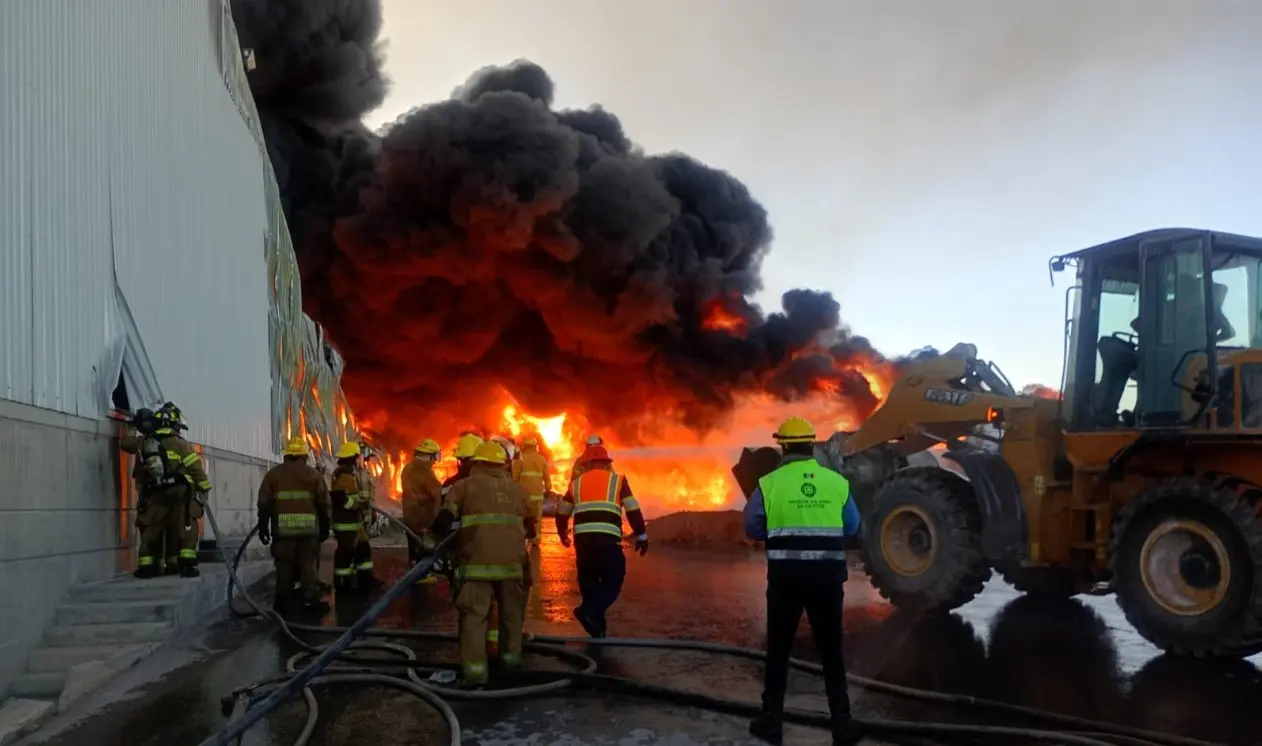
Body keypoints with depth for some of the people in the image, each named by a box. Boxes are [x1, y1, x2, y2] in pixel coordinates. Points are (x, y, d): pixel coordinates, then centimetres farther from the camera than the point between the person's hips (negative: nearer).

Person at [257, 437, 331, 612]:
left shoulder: (273, 474, 6)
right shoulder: (314, 475, 4)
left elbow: (264, 504, 5)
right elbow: (324, 505, 3)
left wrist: (263, 527, 11)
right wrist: (325, 528, 11)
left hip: (283, 529, 1)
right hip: (309, 528, 0)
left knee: (284, 566, 8)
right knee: (308, 564, 4)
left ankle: (282, 602, 12)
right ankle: (311, 599, -2)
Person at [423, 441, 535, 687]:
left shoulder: (464, 485, 4)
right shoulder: (517, 489, 17)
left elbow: (445, 518, -3)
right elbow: (530, 526, 25)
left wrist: (430, 541, 9)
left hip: (478, 561, -4)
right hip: (511, 561, 4)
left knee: (474, 614, -3)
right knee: (511, 612, 20)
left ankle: (475, 669, -12)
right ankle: (511, 655, 31)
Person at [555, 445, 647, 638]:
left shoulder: (576, 483, 18)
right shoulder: (617, 480, 10)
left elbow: (562, 512, 25)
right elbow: (633, 510, 5)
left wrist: (562, 533, 42)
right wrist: (641, 536, 12)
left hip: (582, 539, 3)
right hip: (608, 539, -3)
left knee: (588, 582, 15)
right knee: (613, 580, 5)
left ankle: (597, 630, 20)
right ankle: (589, 611, -19)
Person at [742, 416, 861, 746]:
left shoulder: (770, 483, -6)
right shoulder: (837, 482, -1)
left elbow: (752, 528, 0)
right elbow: (852, 528, 7)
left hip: (786, 575, -1)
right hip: (828, 575, 2)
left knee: (778, 649, 11)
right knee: (831, 650, 12)